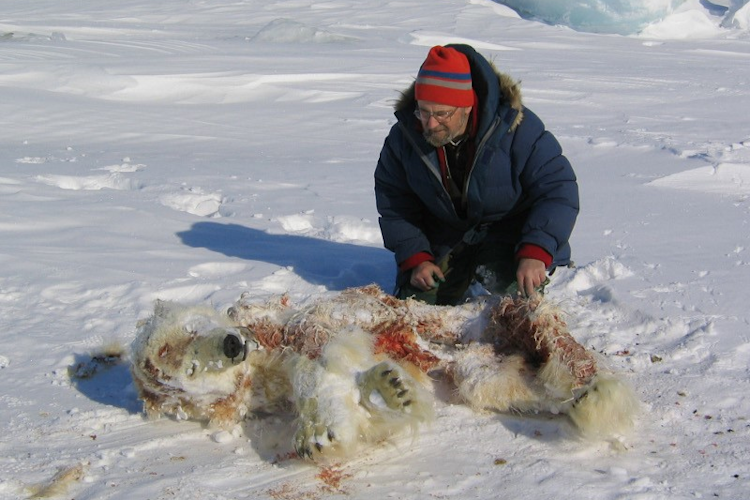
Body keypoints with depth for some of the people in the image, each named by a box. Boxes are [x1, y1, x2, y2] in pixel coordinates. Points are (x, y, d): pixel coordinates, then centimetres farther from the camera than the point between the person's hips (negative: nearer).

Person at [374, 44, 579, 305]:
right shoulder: (404, 135, -13)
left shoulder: (516, 127, -25)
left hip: (509, 229, -3)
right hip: (446, 236, 4)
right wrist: (415, 258, -13)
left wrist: (535, 253, -35)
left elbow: (558, 190, -23)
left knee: (505, 279, -30)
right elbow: (393, 205, -1)